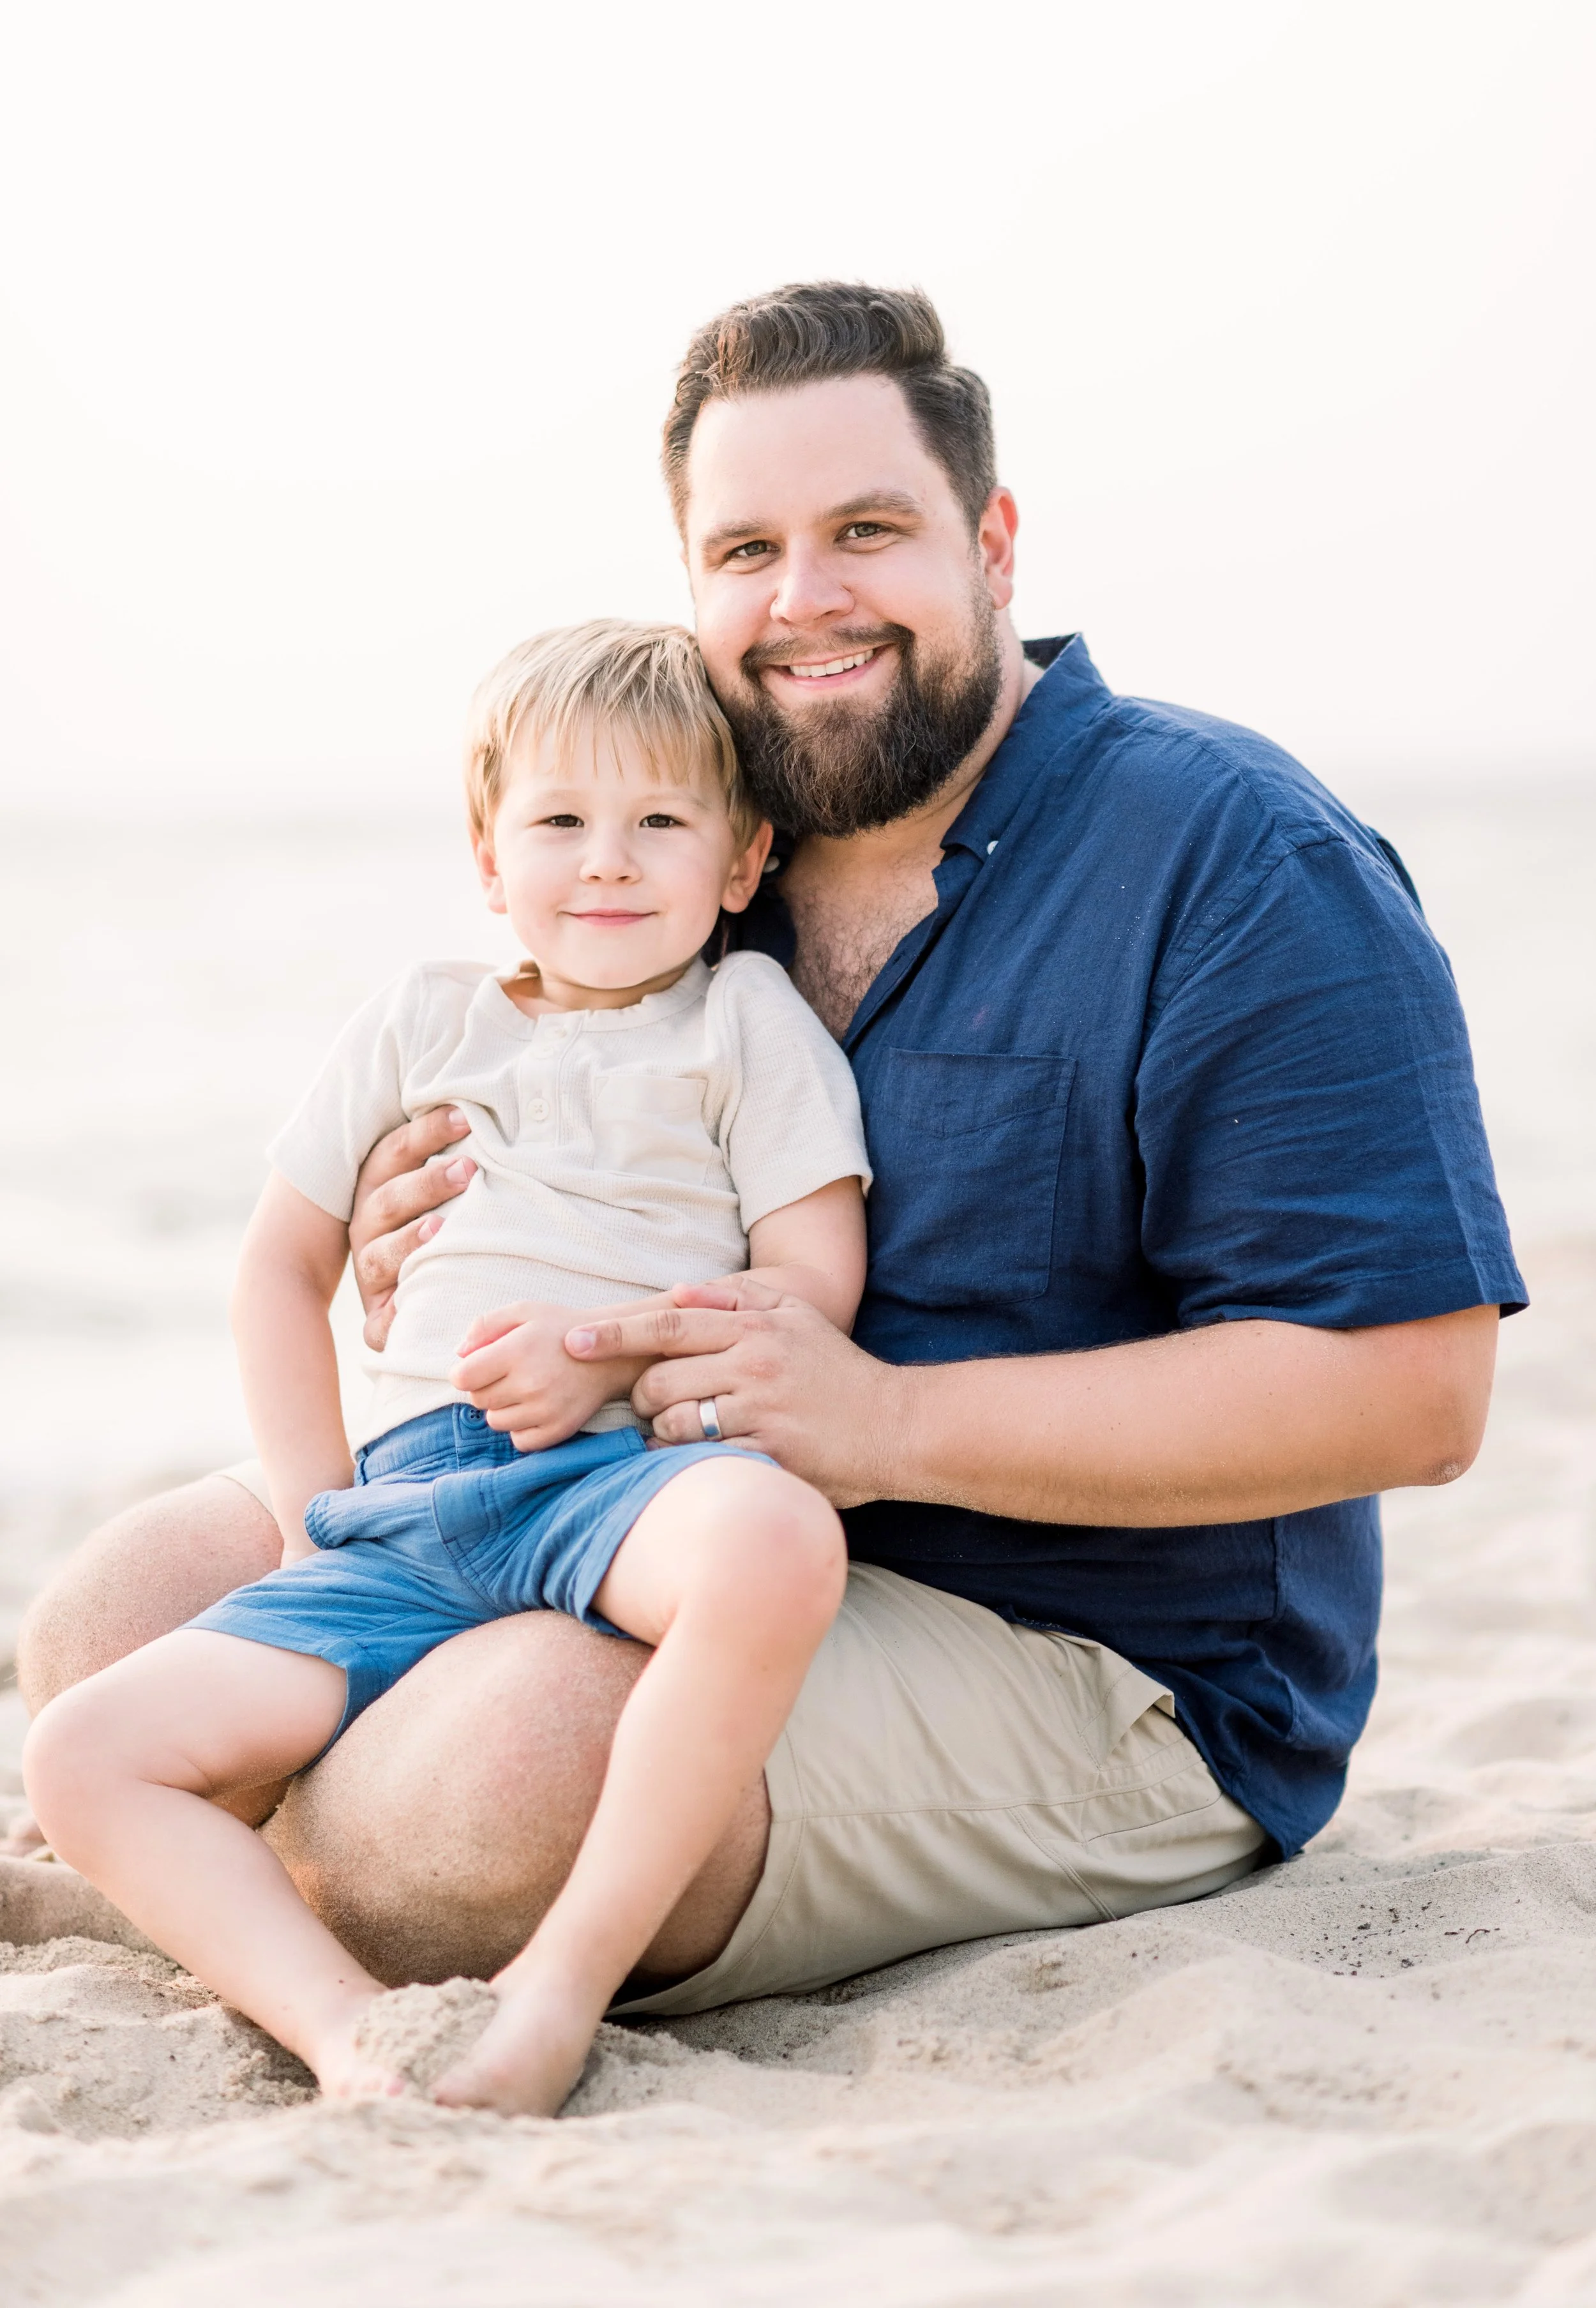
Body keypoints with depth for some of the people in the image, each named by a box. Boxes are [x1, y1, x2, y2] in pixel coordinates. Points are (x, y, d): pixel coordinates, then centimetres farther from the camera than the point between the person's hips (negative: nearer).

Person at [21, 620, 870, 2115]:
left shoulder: (746, 1019, 13)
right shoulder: (422, 1023, 23)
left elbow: (817, 1282, 3)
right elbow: (282, 1265, 27)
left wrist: (613, 1354, -13)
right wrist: (315, 1513, 14)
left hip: (620, 1475, -4)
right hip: (400, 1511, 4)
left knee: (776, 1540, -42)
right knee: (83, 1754, -14)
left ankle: (561, 1986, -35)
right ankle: (350, 2031, -27)